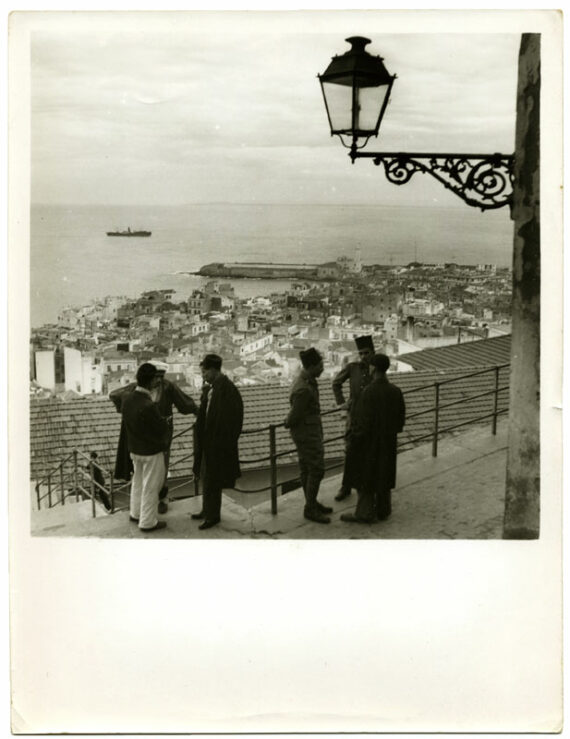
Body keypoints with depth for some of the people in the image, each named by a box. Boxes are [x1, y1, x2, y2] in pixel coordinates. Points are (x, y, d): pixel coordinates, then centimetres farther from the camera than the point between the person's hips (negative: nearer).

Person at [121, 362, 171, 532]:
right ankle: (148, 522, 22)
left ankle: (136, 513, 41)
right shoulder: (149, 406, -33)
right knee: (150, 487, 9)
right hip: (152, 451, -7)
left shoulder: (127, 398, -9)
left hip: (134, 448, 7)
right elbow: (162, 428, -21)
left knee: (137, 481, 25)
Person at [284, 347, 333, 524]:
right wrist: (288, 424, -1)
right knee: (317, 470, -2)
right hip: (307, 434, -10)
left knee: (306, 468, 18)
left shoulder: (307, 380, 4)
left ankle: (312, 503, 29)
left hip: (310, 431, 10)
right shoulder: (303, 390, -29)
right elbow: (293, 416, -21)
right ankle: (310, 509, 8)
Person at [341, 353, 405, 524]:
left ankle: (364, 513, 15)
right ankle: (383, 510, 28)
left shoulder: (368, 392, -24)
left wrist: (354, 439, -7)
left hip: (370, 442, -6)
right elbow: (401, 417, 3)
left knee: (366, 477, 7)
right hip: (389, 442, 6)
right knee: (384, 475, 18)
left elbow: (363, 421, -21)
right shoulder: (396, 391, -6)